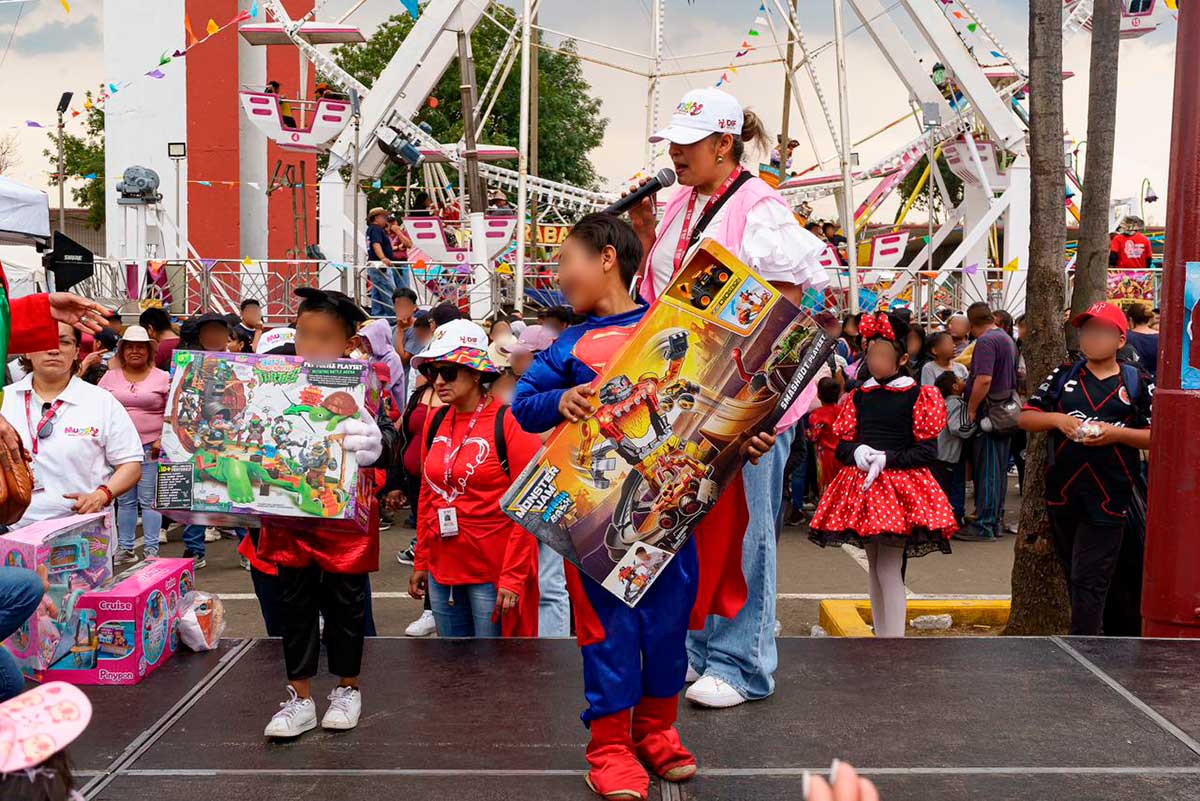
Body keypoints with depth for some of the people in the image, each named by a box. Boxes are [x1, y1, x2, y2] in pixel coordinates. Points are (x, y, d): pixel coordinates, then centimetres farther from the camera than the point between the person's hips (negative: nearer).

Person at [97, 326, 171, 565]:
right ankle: (125, 549, 17)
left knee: (149, 499, -2)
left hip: (151, 447, -3)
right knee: (125, 500, 9)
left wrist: (162, 439, -8)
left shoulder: (162, 377, 3)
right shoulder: (110, 377, 10)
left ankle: (152, 549, 3)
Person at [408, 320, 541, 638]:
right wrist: (421, 562, 14)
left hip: (494, 573, -6)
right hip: (442, 569, 6)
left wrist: (513, 576, -15)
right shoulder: (436, 422, 7)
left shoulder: (509, 422, -11)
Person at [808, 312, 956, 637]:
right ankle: (880, 636, 25)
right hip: (861, 486, 5)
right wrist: (858, 452, -11)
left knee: (889, 569, -9)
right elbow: (842, 445, 11)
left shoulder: (918, 396, -3)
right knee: (873, 566, 13)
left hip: (900, 486, -5)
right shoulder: (859, 396, 10)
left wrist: (886, 460, -17)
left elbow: (928, 451, -7)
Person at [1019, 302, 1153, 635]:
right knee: (1073, 575, 16)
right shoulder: (1063, 377, 9)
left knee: (1089, 581, -6)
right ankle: (1094, 632, 32)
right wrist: (1057, 419, -12)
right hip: (1063, 492, 4)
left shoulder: (1137, 383, 2)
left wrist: (1115, 433, -16)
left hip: (1108, 498, -4)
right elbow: (1025, 417, 7)